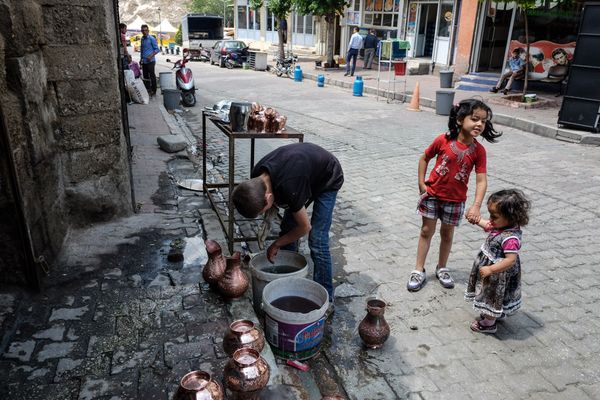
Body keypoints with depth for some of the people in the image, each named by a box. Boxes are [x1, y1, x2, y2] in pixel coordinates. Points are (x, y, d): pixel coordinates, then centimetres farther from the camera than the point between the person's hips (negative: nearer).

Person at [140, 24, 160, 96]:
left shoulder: (151, 39, -6)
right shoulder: (142, 39, 14)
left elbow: (157, 49, -8)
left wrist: (151, 56, -18)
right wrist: (141, 58, 19)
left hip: (150, 61, -7)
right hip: (144, 62, 7)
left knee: (152, 76, -4)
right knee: (145, 76, 10)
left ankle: (153, 90, 3)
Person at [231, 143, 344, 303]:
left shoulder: (288, 187, -42)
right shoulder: (257, 177, -21)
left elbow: (305, 227, -25)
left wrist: (276, 244, -13)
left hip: (328, 180, -7)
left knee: (317, 241, -13)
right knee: (287, 227, 5)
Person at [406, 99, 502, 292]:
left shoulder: (478, 150, -12)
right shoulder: (443, 140, -15)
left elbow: (481, 180, -15)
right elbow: (424, 158, -1)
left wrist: (476, 205, -26)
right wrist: (421, 184, -4)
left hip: (455, 200, 1)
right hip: (432, 194, -1)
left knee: (447, 234, 15)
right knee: (426, 231, 9)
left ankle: (442, 268, 34)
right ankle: (419, 270, 20)